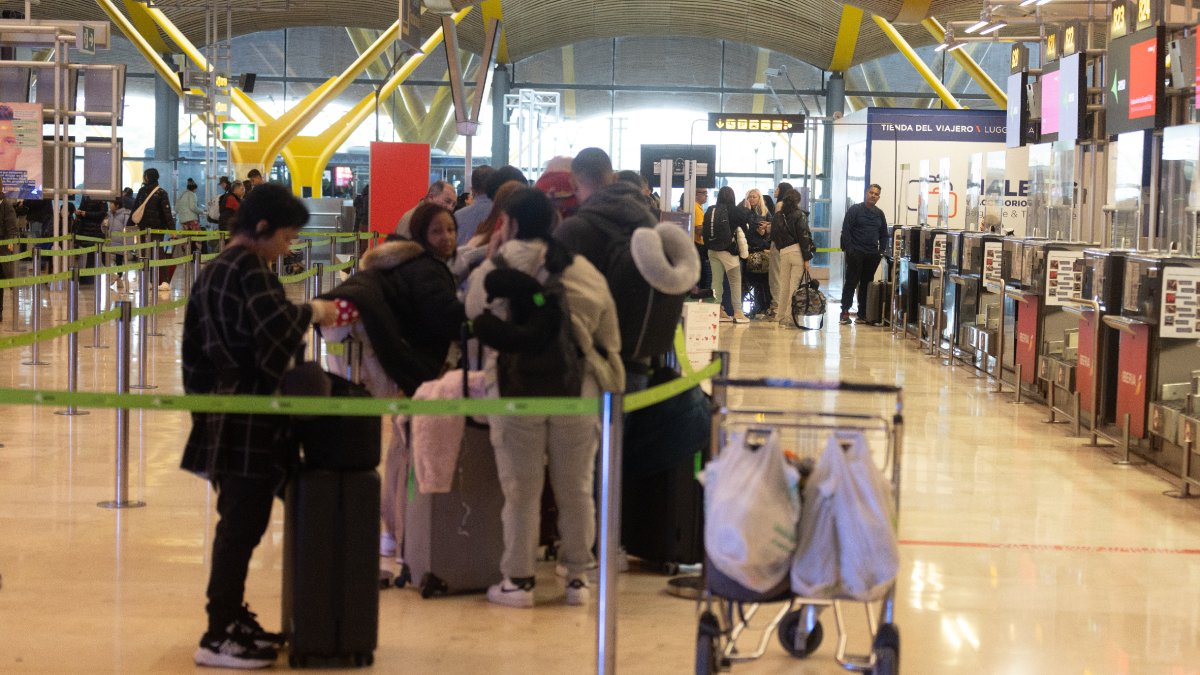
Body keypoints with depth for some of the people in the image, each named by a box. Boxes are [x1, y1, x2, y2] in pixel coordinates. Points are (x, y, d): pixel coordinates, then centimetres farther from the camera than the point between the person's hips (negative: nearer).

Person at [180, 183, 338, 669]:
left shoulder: (213, 271, 14)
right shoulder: (249, 269, -15)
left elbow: (196, 352, 19)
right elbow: (277, 327, -31)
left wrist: (205, 404, 24)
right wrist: (313, 311, -13)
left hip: (225, 416, 10)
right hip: (252, 420, -10)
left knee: (238, 523, 17)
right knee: (241, 525, -6)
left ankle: (232, 619, 26)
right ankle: (219, 637, -3)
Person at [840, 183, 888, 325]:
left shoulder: (879, 214, 13)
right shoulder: (855, 210, -2)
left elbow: (884, 235, 18)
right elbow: (845, 231, -6)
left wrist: (881, 252, 7)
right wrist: (848, 250, -12)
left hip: (872, 255, 5)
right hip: (855, 254, -5)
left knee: (867, 284, 7)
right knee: (851, 282, -4)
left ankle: (863, 312, 13)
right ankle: (845, 312, -2)